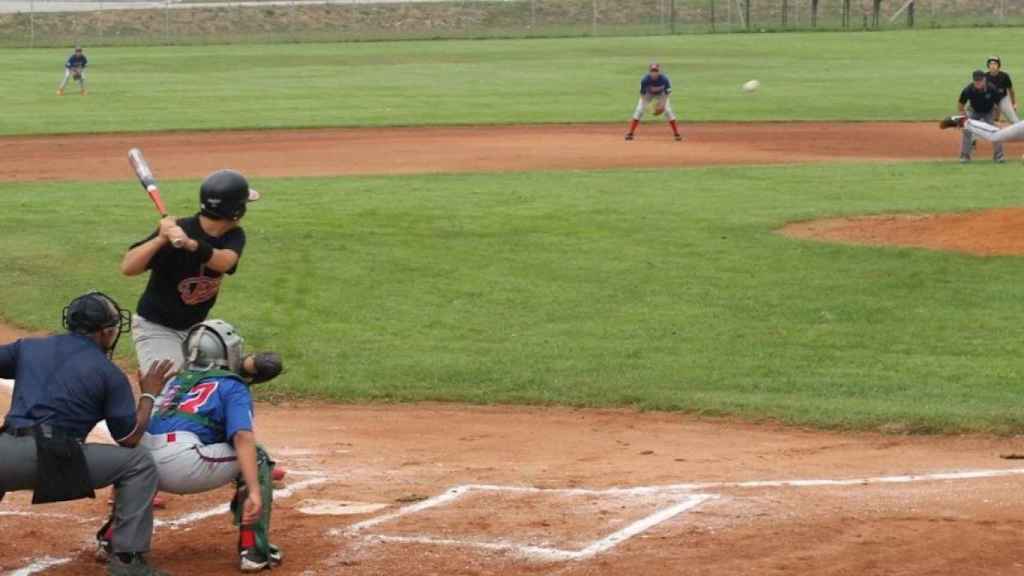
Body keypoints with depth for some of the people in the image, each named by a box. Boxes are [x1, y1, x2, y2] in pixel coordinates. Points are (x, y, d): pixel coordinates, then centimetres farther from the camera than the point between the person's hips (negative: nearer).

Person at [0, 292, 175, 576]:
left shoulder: (28, 347, 18)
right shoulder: (109, 373, 7)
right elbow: (130, 438, 8)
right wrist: (149, 394, 21)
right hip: (54, 460, -5)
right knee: (139, 462, 8)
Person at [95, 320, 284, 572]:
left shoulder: (177, 381, 31)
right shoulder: (233, 387, 10)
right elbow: (243, 438, -4)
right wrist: (254, 492, -13)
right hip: (181, 464, -6)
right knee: (257, 457, 13)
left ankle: (115, 534, 32)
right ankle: (253, 549, 4)